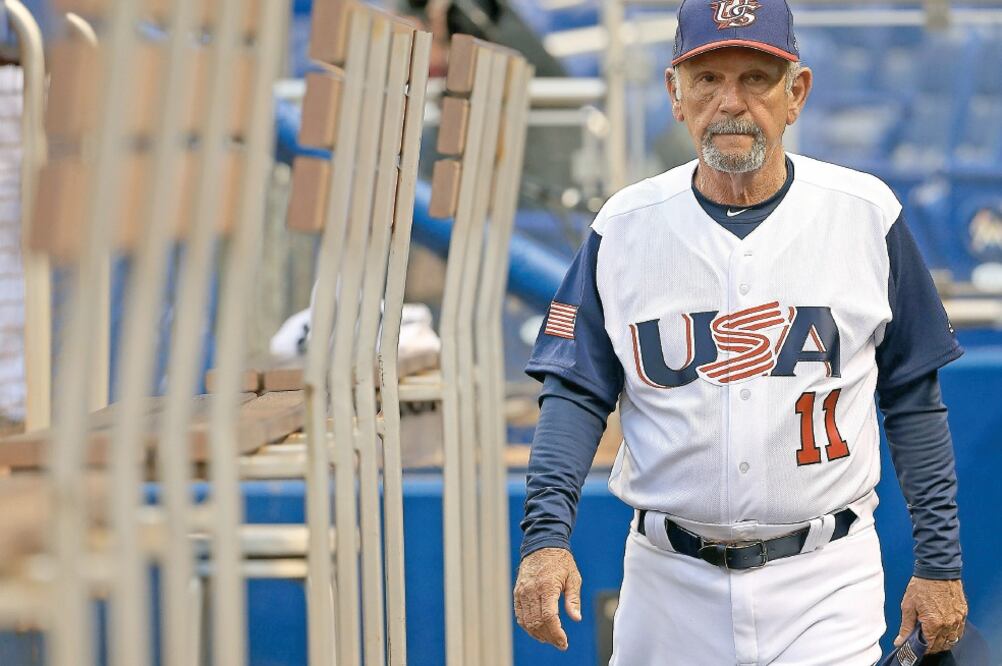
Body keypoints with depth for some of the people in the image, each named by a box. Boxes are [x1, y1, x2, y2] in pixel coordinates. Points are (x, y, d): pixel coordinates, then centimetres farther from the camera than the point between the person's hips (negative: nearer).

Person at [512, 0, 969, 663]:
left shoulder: (867, 215, 0)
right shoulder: (625, 229, 2)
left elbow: (914, 400, 5)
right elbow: (577, 393, 2)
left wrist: (939, 564, 4)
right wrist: (546, 536, -12)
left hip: (823, 584, -1)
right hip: (670, 581, 2)